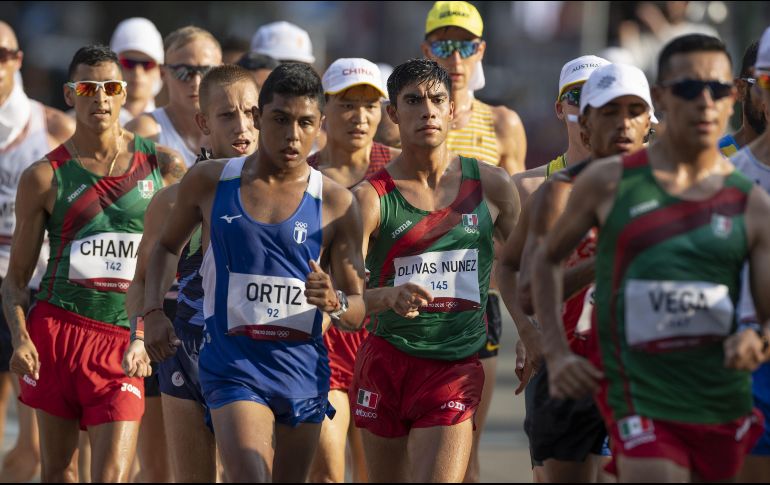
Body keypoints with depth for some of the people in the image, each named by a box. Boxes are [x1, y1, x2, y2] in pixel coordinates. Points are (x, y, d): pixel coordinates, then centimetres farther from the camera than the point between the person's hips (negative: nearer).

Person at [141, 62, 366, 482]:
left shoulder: (334, 204, 1)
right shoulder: (209, 182, 3)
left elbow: (357, 311, 2)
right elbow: (167, 246, 21)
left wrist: (334, 303, -21)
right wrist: (152, 311, 5)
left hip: (303, 368, 2)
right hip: (234, 364, -2)